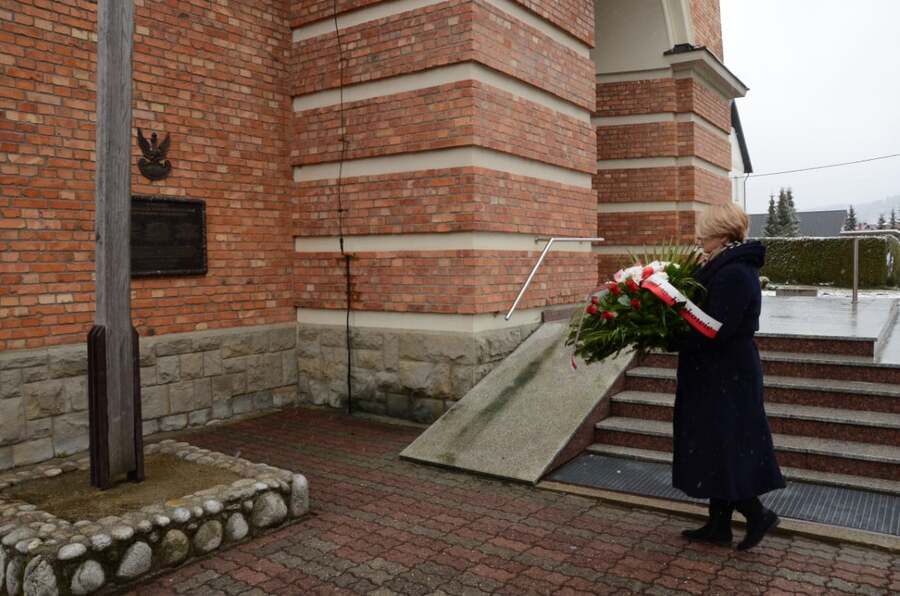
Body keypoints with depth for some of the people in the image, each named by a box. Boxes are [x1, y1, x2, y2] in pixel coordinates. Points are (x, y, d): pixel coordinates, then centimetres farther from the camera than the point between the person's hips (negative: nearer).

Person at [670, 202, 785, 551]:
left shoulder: (733, 275, -21)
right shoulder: (729, 268, 11)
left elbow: (716, 331, -25)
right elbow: (712, 317, 13)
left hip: (726, 378, -10)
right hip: (723, 376, 10)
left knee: (721, 451, 1)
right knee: (718, 452, 15)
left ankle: (758, 515, 17)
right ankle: (719, 525, 25)